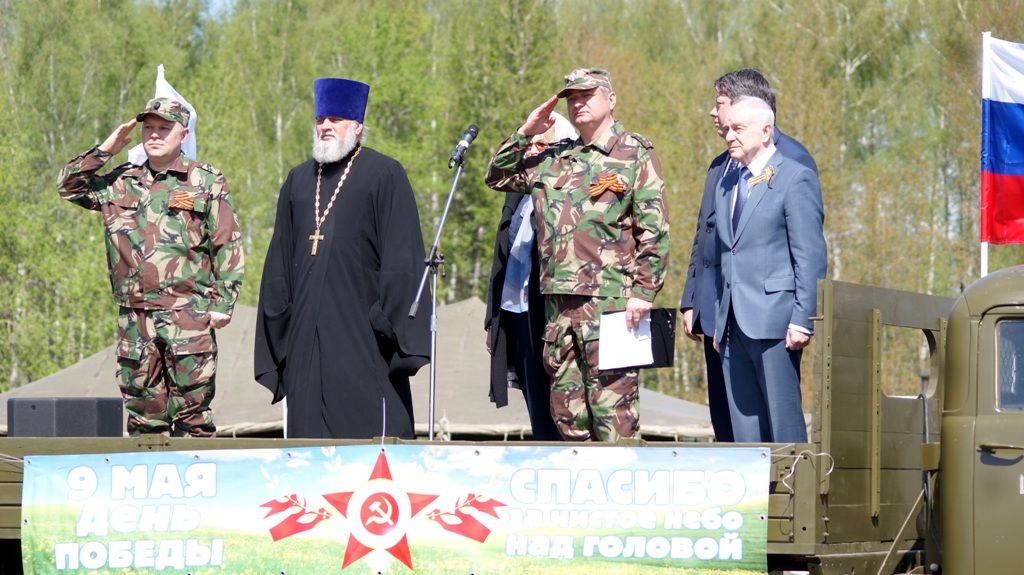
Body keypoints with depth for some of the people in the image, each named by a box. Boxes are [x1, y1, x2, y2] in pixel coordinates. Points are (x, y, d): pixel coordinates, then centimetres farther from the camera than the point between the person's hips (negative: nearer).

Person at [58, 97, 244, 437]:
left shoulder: (207, 183, 5)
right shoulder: (121, 183, 15)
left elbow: (227, 246, 3)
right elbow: (69, 186, 20)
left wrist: (223, 303, -5)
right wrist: (104, 151, 9)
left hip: (189, 317, -4)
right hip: (134, 318, 4)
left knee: (193, 414, -6)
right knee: (142, 415, 5)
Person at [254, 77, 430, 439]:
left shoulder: (384, 175, 0)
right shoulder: (299, 181, 17)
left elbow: (401, 256, -5)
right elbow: (280, 260, 20)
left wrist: (388, 319, -11)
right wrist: (278, 322, 13)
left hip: (361, 329, -5)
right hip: (306, 336, 5)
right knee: (308, 430, 4)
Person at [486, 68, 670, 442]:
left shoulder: (635, 154, 2)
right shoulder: (554, 159, 18)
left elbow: (654, 230, -3)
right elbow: (498, 177, 25)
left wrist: (643, 291, -12)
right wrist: (524, 134, 12)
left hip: (611, 302, -6)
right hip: (559, 301, 6)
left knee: (613, 408, -11)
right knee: (566, 408, 7)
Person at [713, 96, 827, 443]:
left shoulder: (796, 178, -3)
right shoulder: (727, 185, 19)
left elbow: (811, 257, -8)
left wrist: (801, 320, -15)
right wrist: (720, 322, 16)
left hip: (774, 321, -7)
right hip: (733, 324, 7)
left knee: (783, 423, -7)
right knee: (744, 426, 6)